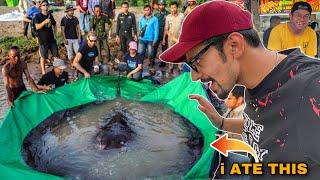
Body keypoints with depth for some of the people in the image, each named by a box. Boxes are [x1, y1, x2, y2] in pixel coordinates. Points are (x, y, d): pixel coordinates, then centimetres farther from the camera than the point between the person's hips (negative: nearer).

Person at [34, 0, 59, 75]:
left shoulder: (50, 15, 9)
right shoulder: (38, 16, -6)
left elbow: (54, 25, 22)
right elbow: (37, 27, -18)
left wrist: (55, 33, 10)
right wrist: (45, 22, -30)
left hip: (51, 38, 4)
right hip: (43, 39, -4)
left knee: (56, 55, 9)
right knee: (43, 56, 4)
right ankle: (43, 71, 14)